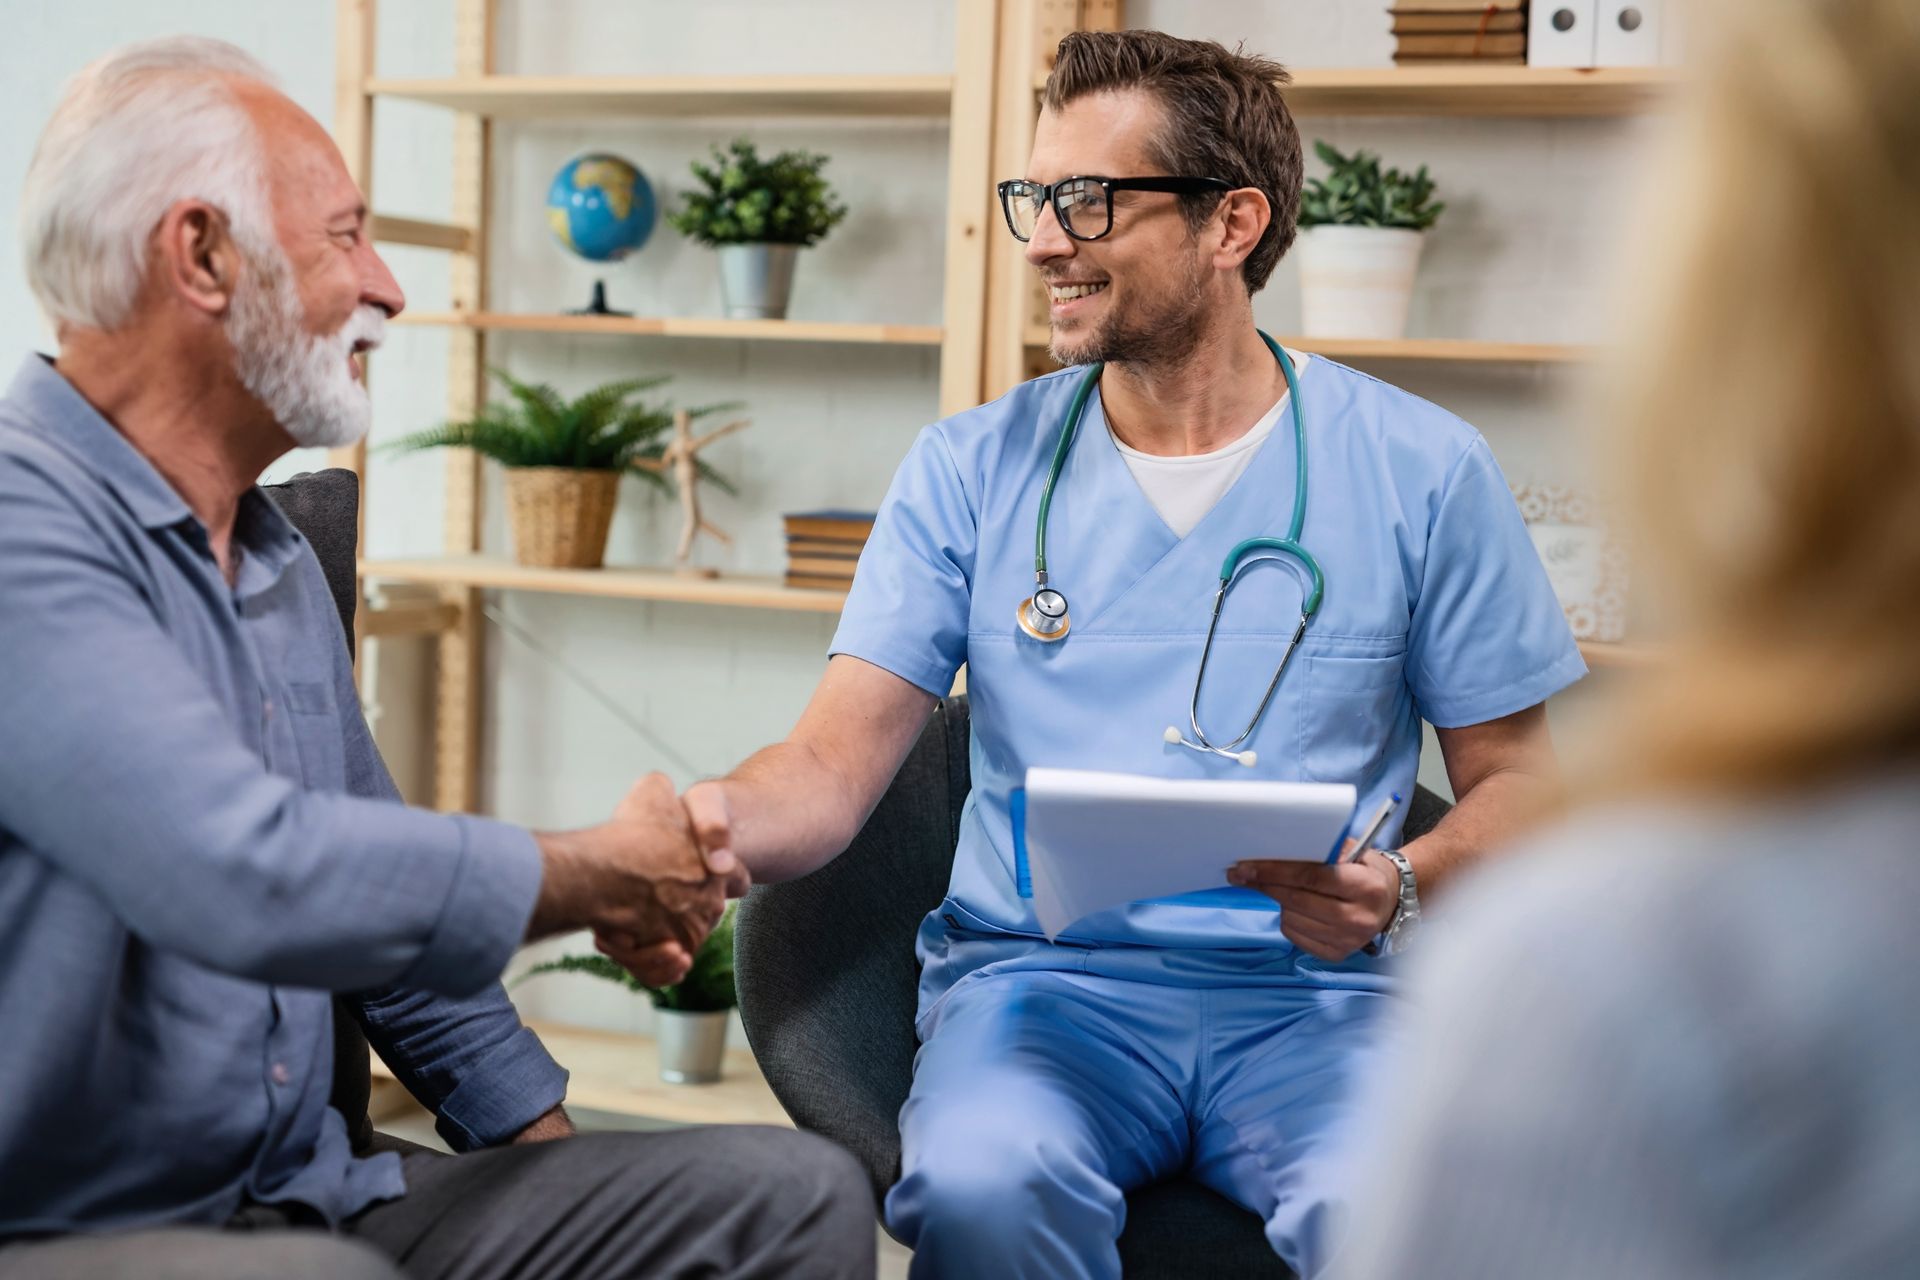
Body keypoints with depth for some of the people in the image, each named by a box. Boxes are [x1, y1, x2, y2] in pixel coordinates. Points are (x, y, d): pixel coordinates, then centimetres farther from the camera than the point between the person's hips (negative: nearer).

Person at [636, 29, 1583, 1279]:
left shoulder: (1421, 471, 4)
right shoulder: (971, 469, 7)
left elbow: (1514, 777, 9)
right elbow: (835, 764, 0)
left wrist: (1401, 888, -13)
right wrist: (714, 820, -23)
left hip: (1308, 992, 0)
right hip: (1037, 975, 1)